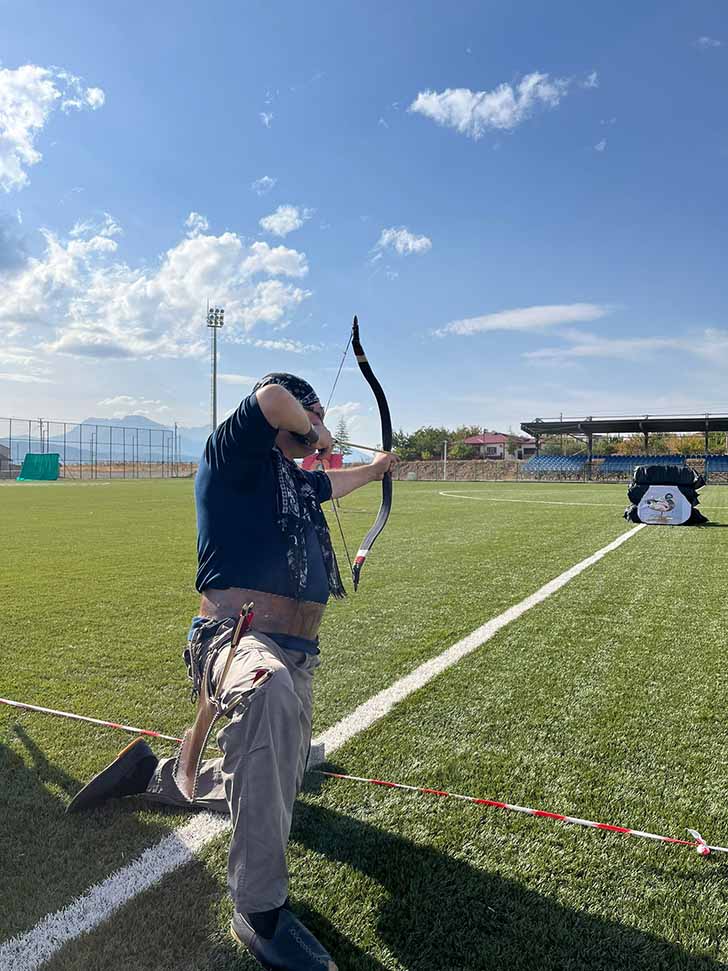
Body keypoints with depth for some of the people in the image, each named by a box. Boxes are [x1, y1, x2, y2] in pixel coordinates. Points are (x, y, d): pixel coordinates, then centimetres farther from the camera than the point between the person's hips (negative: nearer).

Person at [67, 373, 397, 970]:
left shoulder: (296, 478, 19)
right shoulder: (233, 459, -6)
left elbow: (333, 483, 42)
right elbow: (270, 396, -25)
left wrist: (372, 470, 59)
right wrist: (312, 433, -5)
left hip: (296, 654, 9)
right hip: (236, 639, -9)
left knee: (272, 791, 20)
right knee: (268, 689, -45)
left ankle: (156, 775, 43)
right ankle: (259, 910, -30)